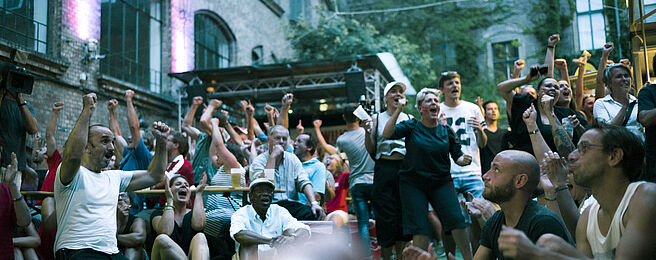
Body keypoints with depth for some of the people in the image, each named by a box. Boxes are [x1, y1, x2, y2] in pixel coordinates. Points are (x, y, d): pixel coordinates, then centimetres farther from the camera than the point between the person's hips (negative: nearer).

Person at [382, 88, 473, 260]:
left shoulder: (446, 131, 5)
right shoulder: (412, 126, -2)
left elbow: (457, 155, 10)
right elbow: (387, 134, -15)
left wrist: (463, 160, -14)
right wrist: (398, 110, -22)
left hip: (441, 182, 2)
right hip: (412, 183, -2)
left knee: (456, 219, -10)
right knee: (419, 227, -4)